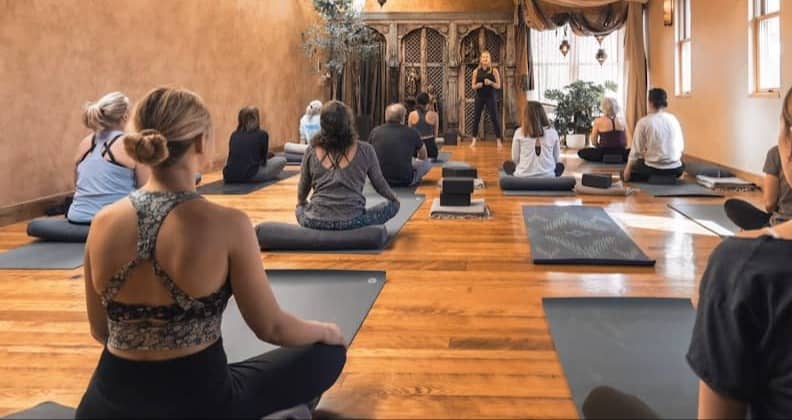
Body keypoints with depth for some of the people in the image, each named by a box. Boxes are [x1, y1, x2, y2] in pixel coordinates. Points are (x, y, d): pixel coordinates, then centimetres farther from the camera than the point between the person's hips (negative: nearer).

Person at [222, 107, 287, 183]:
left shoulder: (234, 135, 17)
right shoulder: (262, 134, 5)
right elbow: (263, 159, 12)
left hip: (229, 176, 4)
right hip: (249, 175, -4)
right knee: (281, 160, 15)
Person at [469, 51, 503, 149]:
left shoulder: (494, 71, 0)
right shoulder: (476, 71, 4)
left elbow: (498, 85, -1)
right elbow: (473, 86, 7)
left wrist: (491, 83, -19)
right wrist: (477, 85, -16)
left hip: (491, 97, -2)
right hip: (479, 97, 2)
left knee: (494, 118, -3)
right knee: (476, 118, 1)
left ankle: (499, 140, 3)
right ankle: (474, 140, 9)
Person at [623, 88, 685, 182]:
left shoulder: (644, 122, -9)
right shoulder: (674, 119, 2)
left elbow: (636, 150, -3)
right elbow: (681, 147, 9)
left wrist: (628, 168, 11)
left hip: (653, 169, -3)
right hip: (675, 170, 3)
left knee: (629, 170, 22)